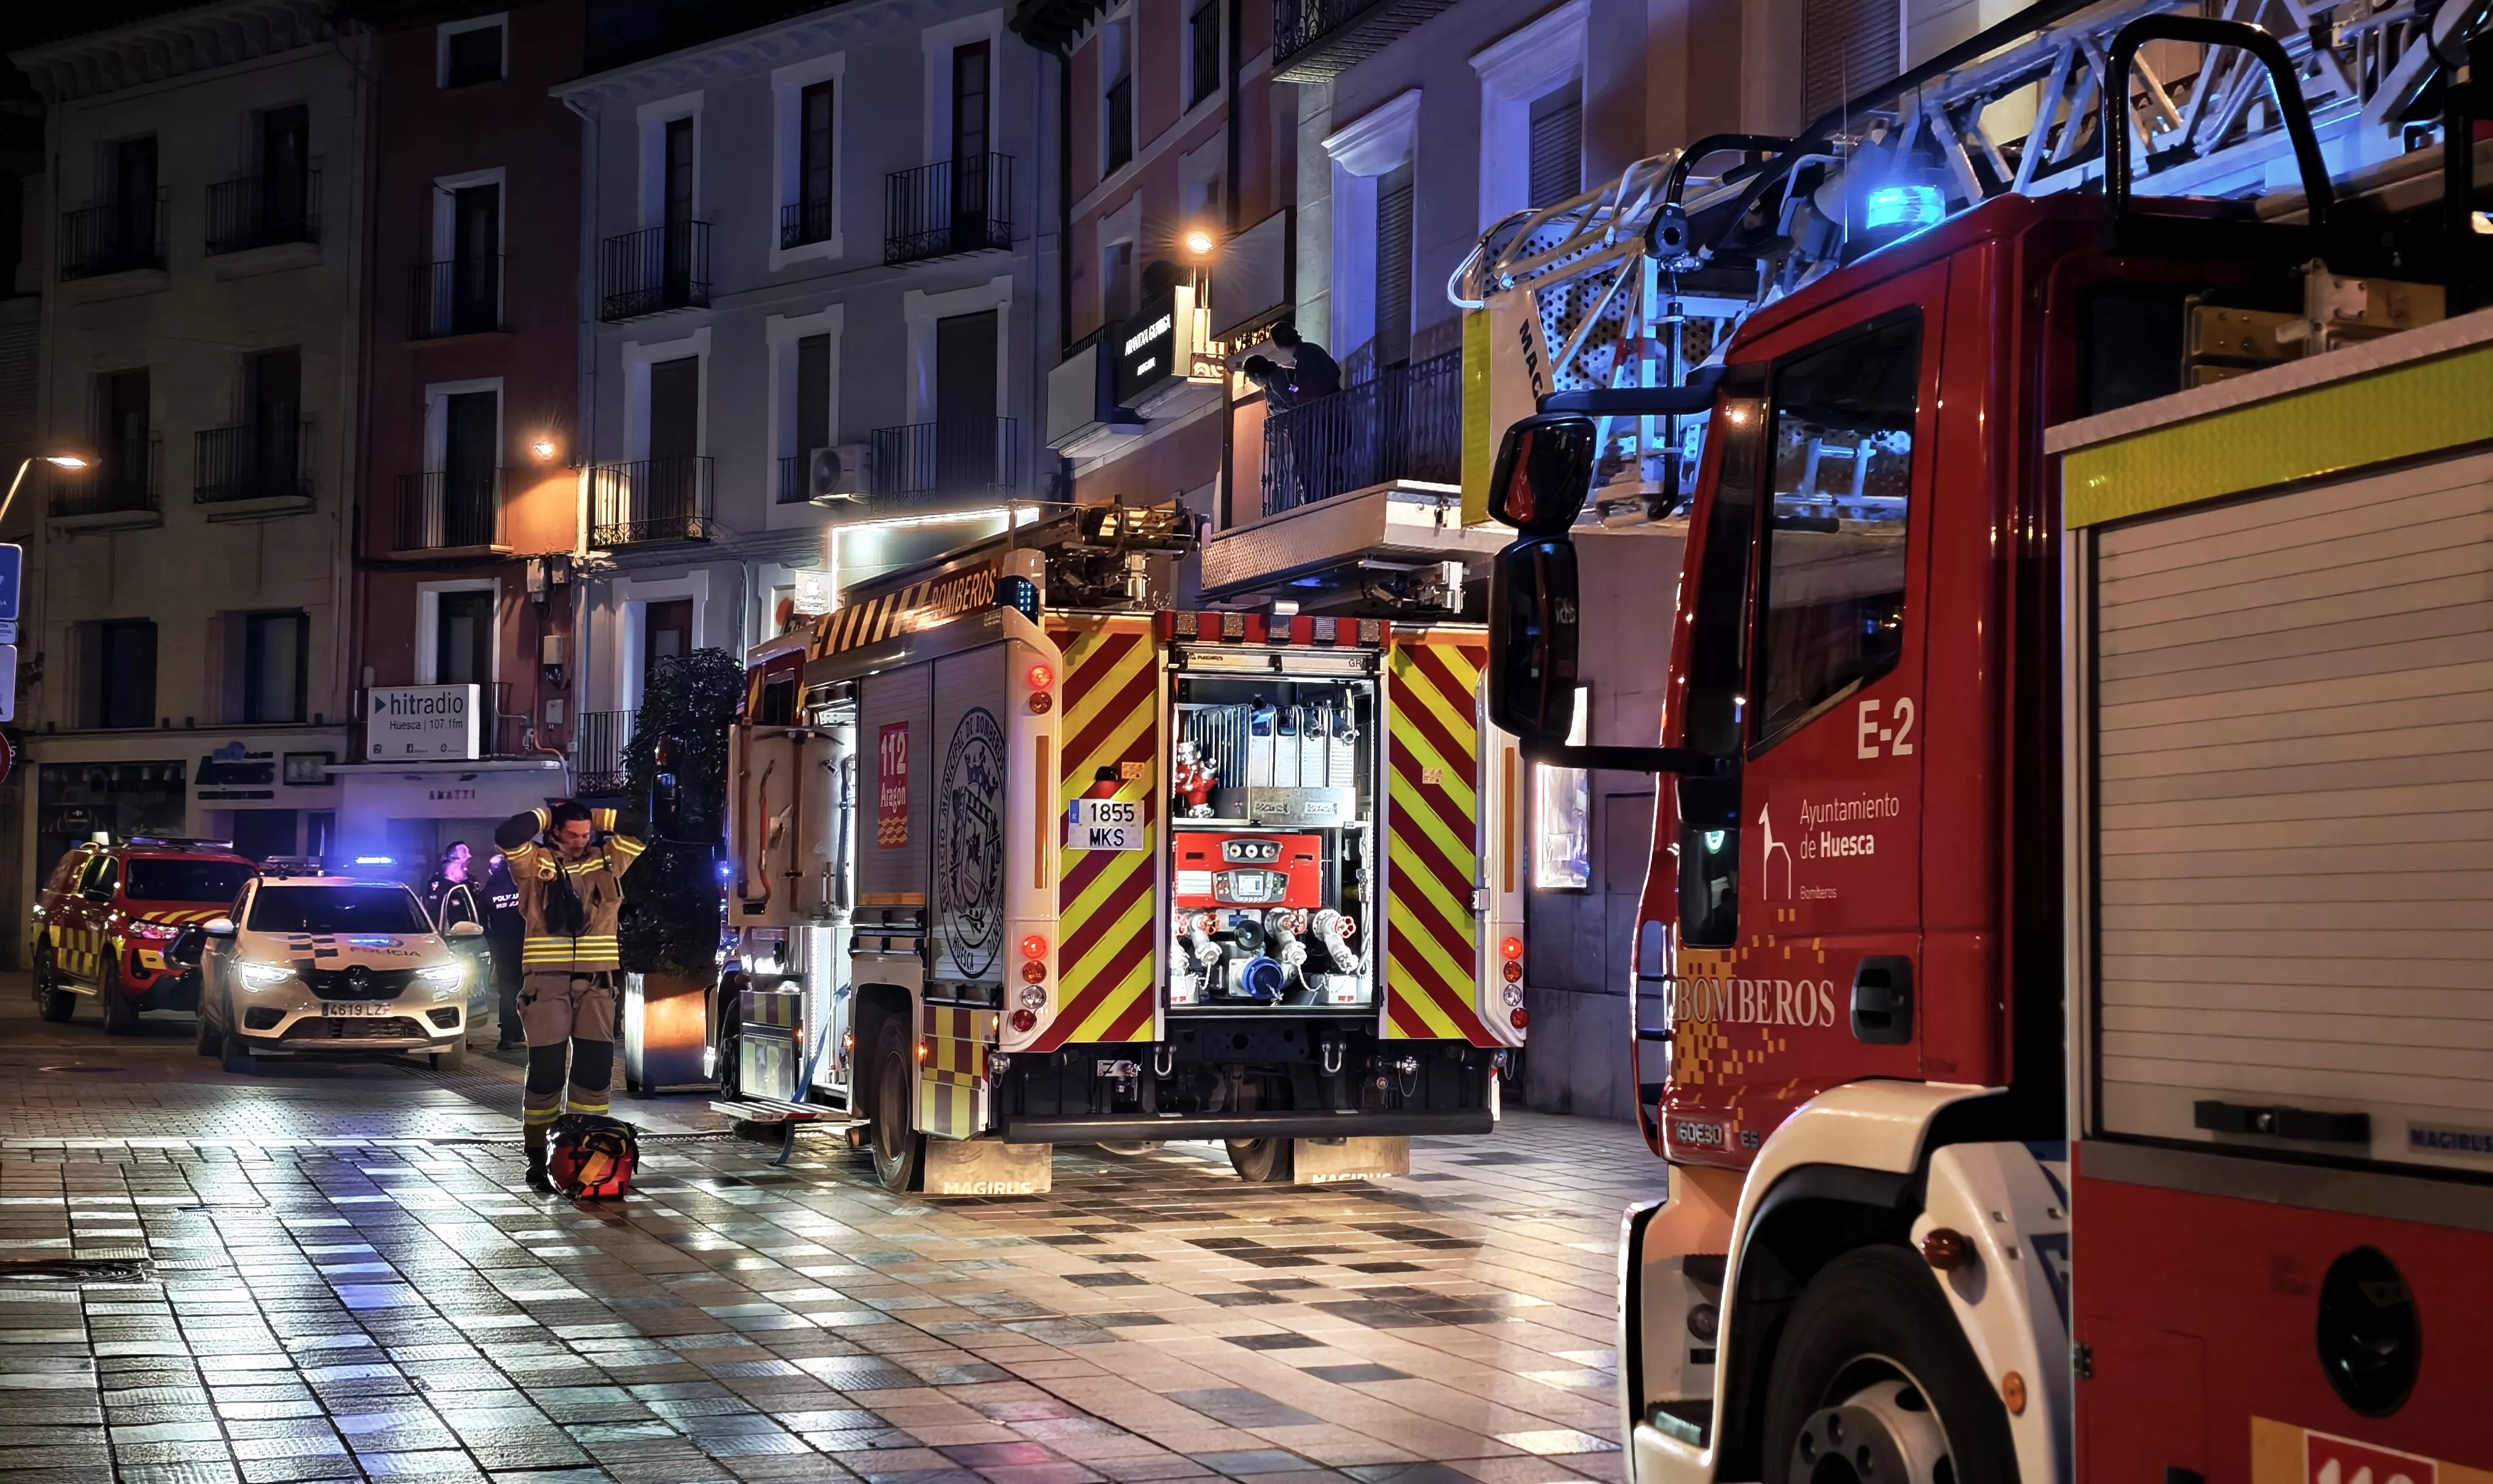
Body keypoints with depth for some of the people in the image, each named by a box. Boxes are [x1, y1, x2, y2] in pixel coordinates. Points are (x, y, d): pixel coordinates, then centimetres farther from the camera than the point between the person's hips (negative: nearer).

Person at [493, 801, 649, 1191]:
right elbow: (507, 835, -16)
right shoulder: (535, 863, 0)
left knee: (596, 1068, 2)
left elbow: (639, 831, 10)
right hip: (547, 981, -4)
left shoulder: (607, 861, 12)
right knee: (545, 1070, -3)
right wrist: (545, 816, -1)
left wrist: (594, 818, 8)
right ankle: (537, 1159, 3)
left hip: (597, 982, 4)